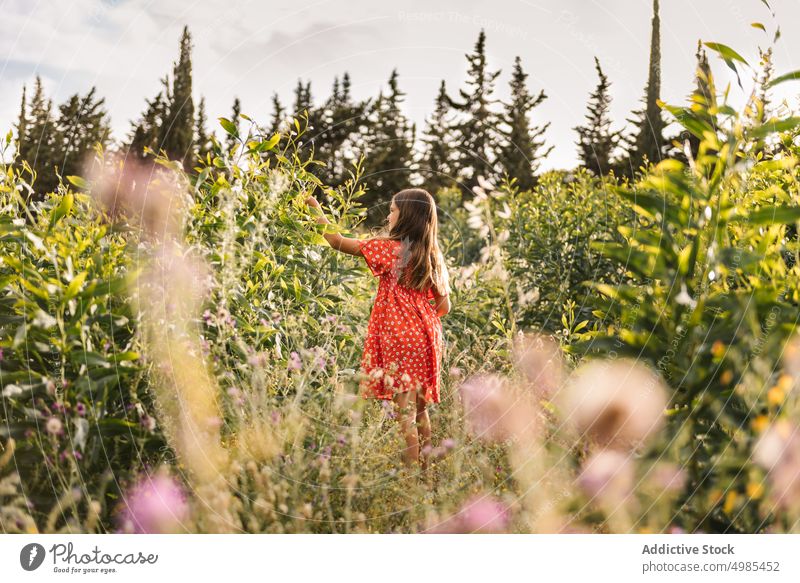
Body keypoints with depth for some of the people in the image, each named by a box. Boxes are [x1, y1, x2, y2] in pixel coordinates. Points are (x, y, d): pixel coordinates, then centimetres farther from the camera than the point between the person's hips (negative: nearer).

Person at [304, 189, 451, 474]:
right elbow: (444, 305, 9)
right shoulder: (432, 255, 8)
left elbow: (338, 242, -4)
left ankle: (412, 463, -5)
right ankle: (426, 461, 22)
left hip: (399, 338, -7)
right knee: (419, 403, 16)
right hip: (426, 336, 7)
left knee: (404, 404, -5)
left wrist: (317, 210, 7)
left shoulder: (390, 249, -10)